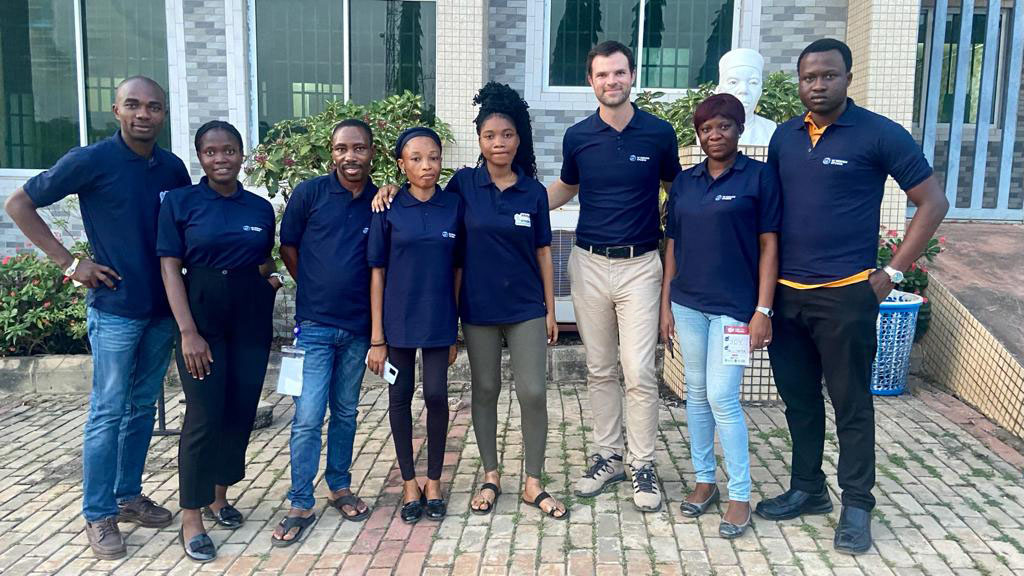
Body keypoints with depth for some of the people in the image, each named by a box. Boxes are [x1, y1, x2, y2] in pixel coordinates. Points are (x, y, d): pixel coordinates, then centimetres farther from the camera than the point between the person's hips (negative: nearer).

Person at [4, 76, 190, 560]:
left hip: (163, 309, 5)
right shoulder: (91, 160, -8)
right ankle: (98, 514, 14)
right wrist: (69, 262, -8)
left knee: (143, 406, 14)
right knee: (108, 411, 2)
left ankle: (128, 496, 28)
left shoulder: (174, 168, 5)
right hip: (115, 308, -5)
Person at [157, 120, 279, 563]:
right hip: (202, 316, -3)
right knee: (204, 417, -5)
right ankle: (192, 520, 8)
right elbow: (170, 267, -7)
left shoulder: (260, 208, 7)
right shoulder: (180, 202, -2)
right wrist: (188, 332, -15)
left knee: (241, 412, 7)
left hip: (251, 320, 4)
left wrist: (271, 278, -3)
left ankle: (219, 495, 28)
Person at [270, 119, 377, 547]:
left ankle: (340, 487, 31)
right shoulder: (309, 193, -5)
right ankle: (301, 505, 10)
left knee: (345, 412, 15)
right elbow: (288, 248, 4)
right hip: (314, 324, -2)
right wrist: (317, 289, 7)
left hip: (358, 326, 3)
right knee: (308, 417, -3)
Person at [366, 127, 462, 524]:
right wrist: (377, 337, -4)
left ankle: (434, 481, 22)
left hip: (438, 320, 0)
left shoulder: (454, 206, 0)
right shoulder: (388, 209, -3)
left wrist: (455, 328, 4)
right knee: (400, 398, 8)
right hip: (398, 320, 0)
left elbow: (458, 269, 4)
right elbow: (378, 272, -2)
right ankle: (409, 483, 24)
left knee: (436, 396, 3)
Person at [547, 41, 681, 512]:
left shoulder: (659, 133, -2)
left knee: (639, 371, -4)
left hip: (640, 264, -2)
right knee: (599, 370, 10)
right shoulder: (578, 137, 2)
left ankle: (643, 465, 12)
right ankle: (608, 456, 24)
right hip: (589, 263, 2)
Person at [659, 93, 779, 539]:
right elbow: (672, 245, 11)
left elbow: (768, 246, -6)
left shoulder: (759, 176, -4)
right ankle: (704, 480, 26)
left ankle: (740, 496, 10)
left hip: (734, 306, -5)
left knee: (723, 398, -6)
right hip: (687, 302, 5)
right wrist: (666, 303, 8)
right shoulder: (684, 181, 9)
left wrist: (763, 310, -11)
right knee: (696, 393, 11)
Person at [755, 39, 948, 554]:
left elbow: (932, 203, -3)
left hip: (845, 294, -5)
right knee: (798, 398, 14)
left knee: (850, 403, 5)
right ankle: (808, 489, 30)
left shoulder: (879, 134, -6)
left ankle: (856, 505, 19)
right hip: (786, 293, 5)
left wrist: (893, 271, -7)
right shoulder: (784, 137, 9)